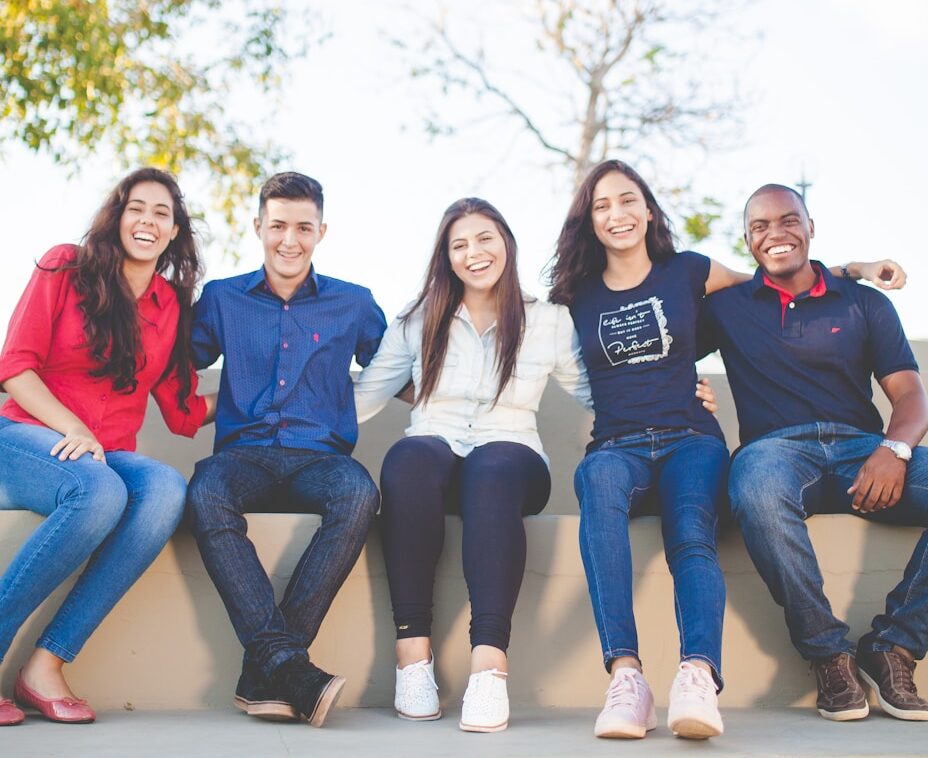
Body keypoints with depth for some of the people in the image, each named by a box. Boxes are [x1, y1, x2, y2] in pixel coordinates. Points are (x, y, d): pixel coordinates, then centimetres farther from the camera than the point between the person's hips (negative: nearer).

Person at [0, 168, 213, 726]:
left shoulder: (173, 305, 15)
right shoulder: (66, 267, 4)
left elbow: (184, 412, 14)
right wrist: (72, 430, -16)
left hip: (109, 456, 4)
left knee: (168, 490, -32)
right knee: (100, 491, -38)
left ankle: (47, 664, -29)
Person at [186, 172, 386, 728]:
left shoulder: (354, 304, 15)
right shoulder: (222, 298, 16)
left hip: (319, 457, 0)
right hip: (244, 454, 0)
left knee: (359, 494, -36)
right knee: (206, 496, -36)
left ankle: (264, 671, -32)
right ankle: (289, 666, -40)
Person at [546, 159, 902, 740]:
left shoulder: (686, 273, 14)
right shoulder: (579, 295, 15)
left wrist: (852, 270, 22)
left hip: (689, 440, 1)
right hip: (617, 445, 0)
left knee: (692, 534, -33)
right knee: (600, 480, -38)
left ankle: (698, 678, -54)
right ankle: (626, 677, -47)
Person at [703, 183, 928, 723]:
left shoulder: (864, 304, 18)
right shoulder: (727, 307, 20)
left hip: (862, 447, 2)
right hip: (778, 447, -2)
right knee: (758, 489, -40)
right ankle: (829, 652, -24)